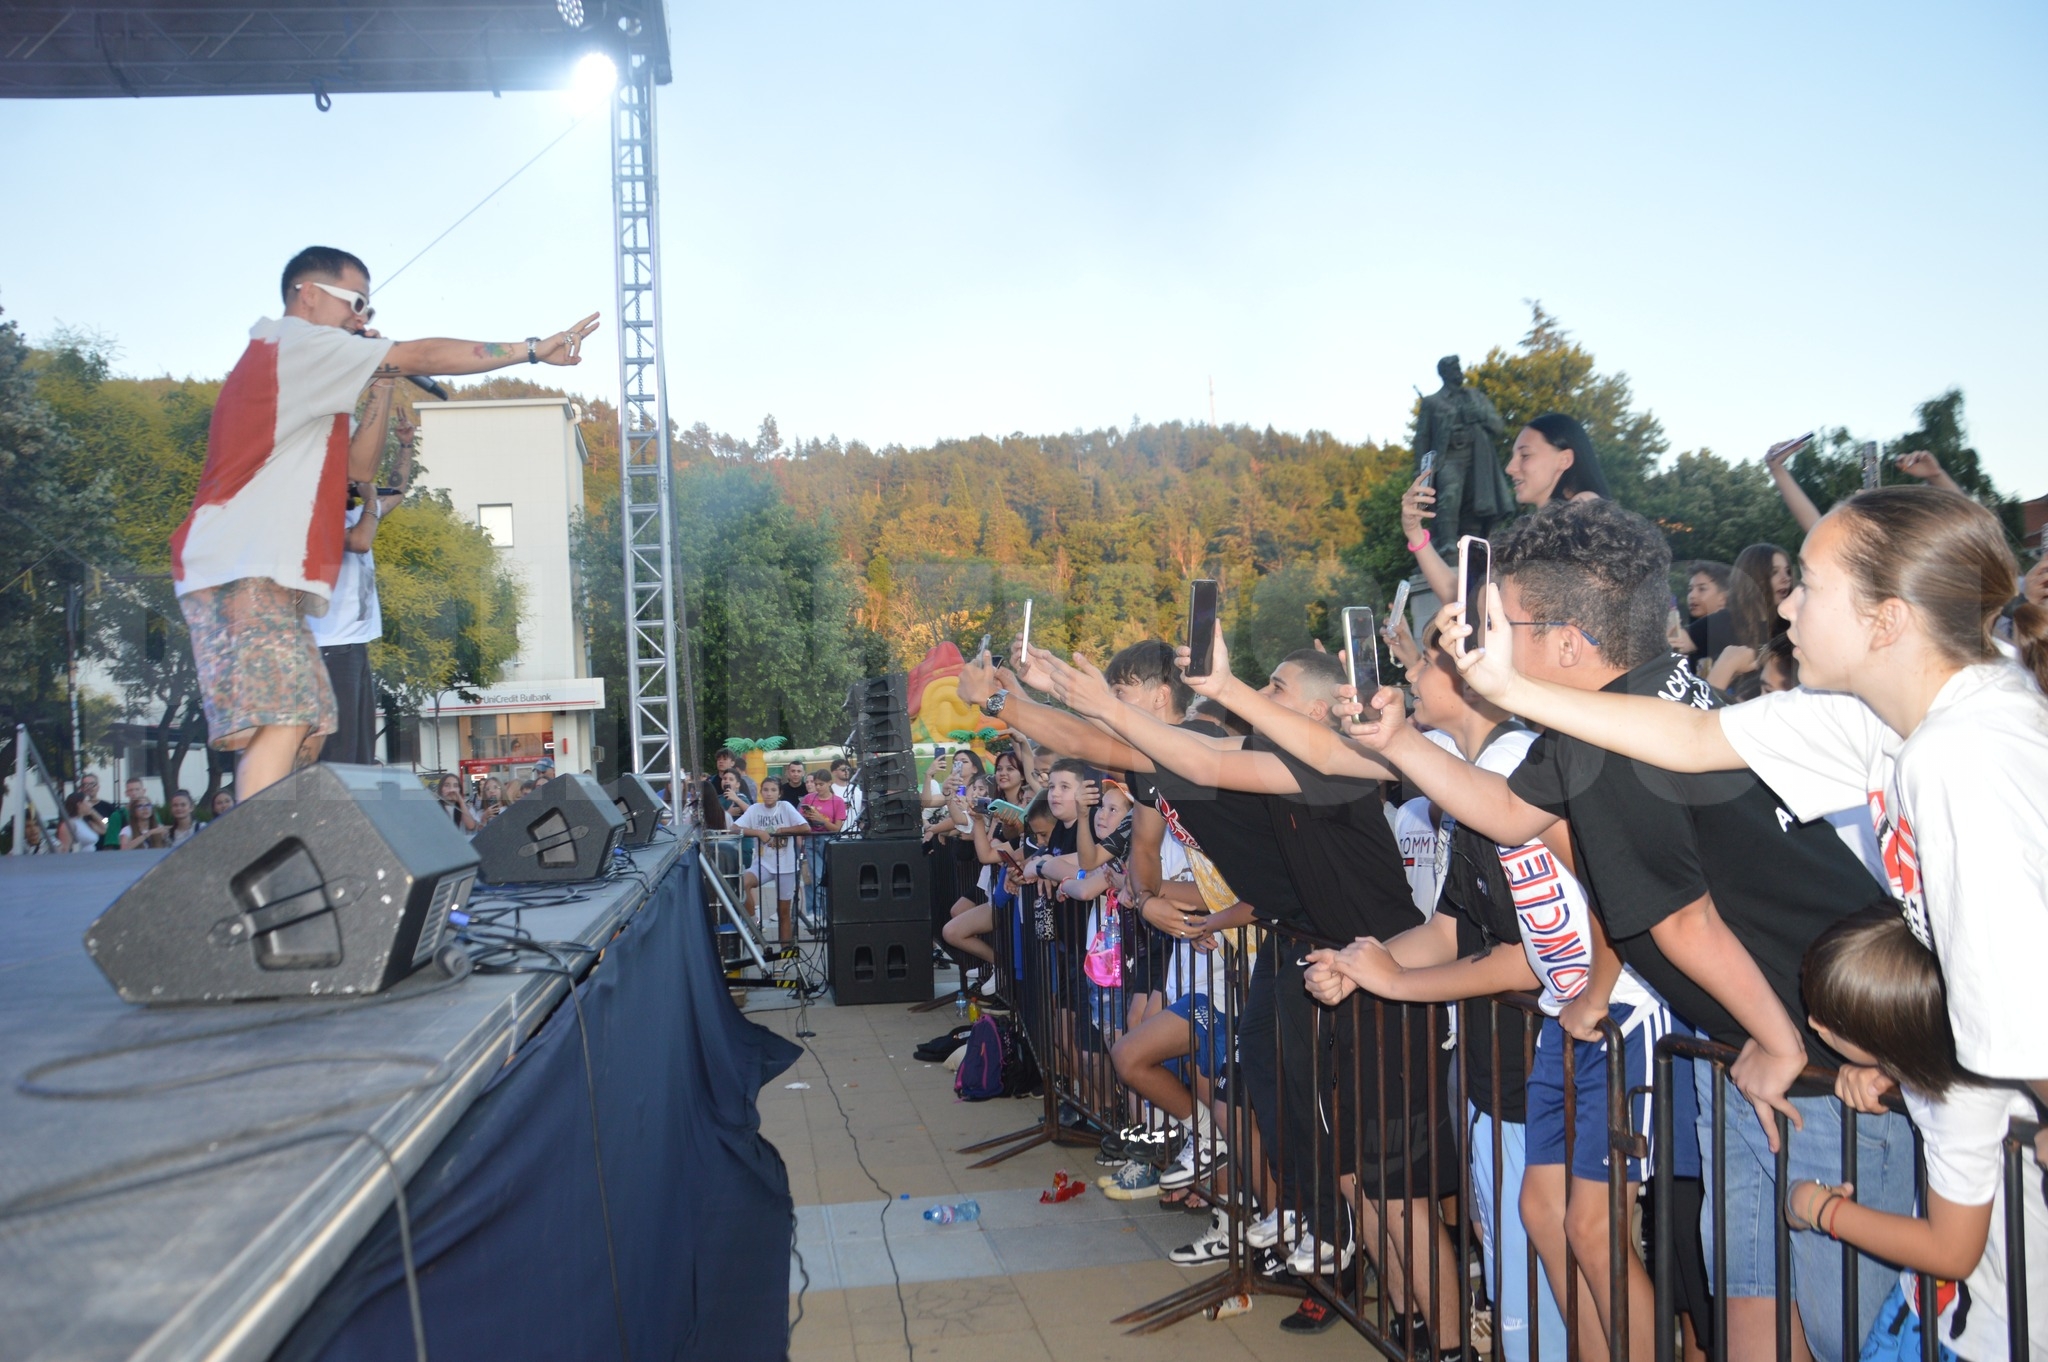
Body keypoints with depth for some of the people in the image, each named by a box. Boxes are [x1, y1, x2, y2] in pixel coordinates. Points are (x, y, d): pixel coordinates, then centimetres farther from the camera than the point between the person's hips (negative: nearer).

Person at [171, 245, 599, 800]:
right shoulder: (292, 342, -1)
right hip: (243, 573, -10)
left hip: (264, 579, 10)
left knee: (302, 733, 6)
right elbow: (421, 356, -6)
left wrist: (382, 386, 13)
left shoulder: (304, 382, 28)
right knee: (281, 724, -20)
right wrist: (532, 349, -4)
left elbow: (360, 467, 23)